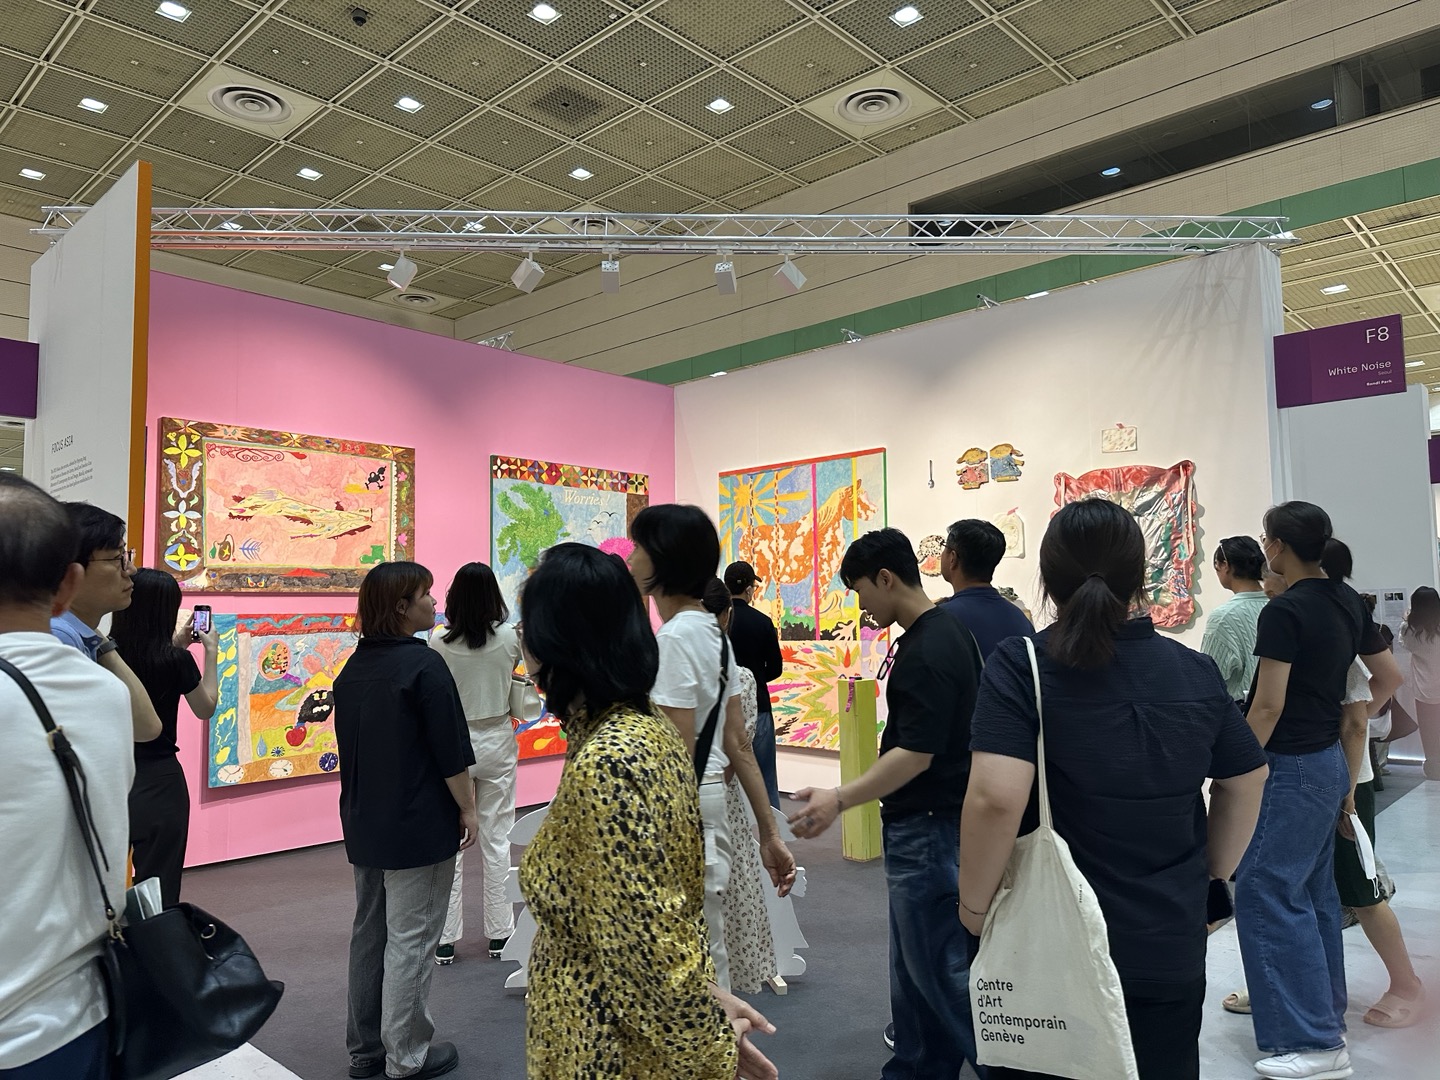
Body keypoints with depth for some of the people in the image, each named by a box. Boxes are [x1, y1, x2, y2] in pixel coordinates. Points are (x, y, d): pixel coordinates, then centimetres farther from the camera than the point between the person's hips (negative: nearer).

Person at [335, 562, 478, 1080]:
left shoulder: (352, 668, 6)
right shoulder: (423, 664, -18)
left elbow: (350, 745, 14)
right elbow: (450, 749, -18)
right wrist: (467, 808, -6)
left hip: (364, 823, 8)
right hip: (419, 825, -8)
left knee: (369, 932, 18)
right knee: (410, 939, 3)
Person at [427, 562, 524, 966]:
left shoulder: (439, 643, -12)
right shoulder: (509, 638, -8)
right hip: (497, 743, 1)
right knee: (496, 839, 10)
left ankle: (446, 938, 15)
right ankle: (499, 932, 20)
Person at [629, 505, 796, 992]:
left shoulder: (674, 637, -19)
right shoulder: (713, 631, 8)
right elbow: (739, 745, 10)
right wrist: (770, 833, 13)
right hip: (710, 803, 9)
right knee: (707, 964, 19)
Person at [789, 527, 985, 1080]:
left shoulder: (926, 653, -23)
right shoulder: (946, 633, 8)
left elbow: (916, 753, -25)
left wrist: (841, 799, -28)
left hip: (926, 827, -10)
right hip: (921, 822, 10)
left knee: (938, 962, 2)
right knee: (914, 959, 19)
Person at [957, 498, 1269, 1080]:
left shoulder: (1021, 666, -17)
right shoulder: (1198, 672, 0)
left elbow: (995, 797, -27)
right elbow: (1247, 780, 12)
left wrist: (974, 904, -13)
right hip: (1171, 946, 4)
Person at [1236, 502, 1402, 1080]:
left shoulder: (1285, 611, -19)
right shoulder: (1348, 602, 8)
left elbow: (1267, 707, -21)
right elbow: (1389, 676, 18)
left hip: (1290, 767, -9)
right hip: (1329, 763, 9)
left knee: (1264, 893, -4)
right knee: (1314, 892, 17)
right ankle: (1326, 1013, 28)